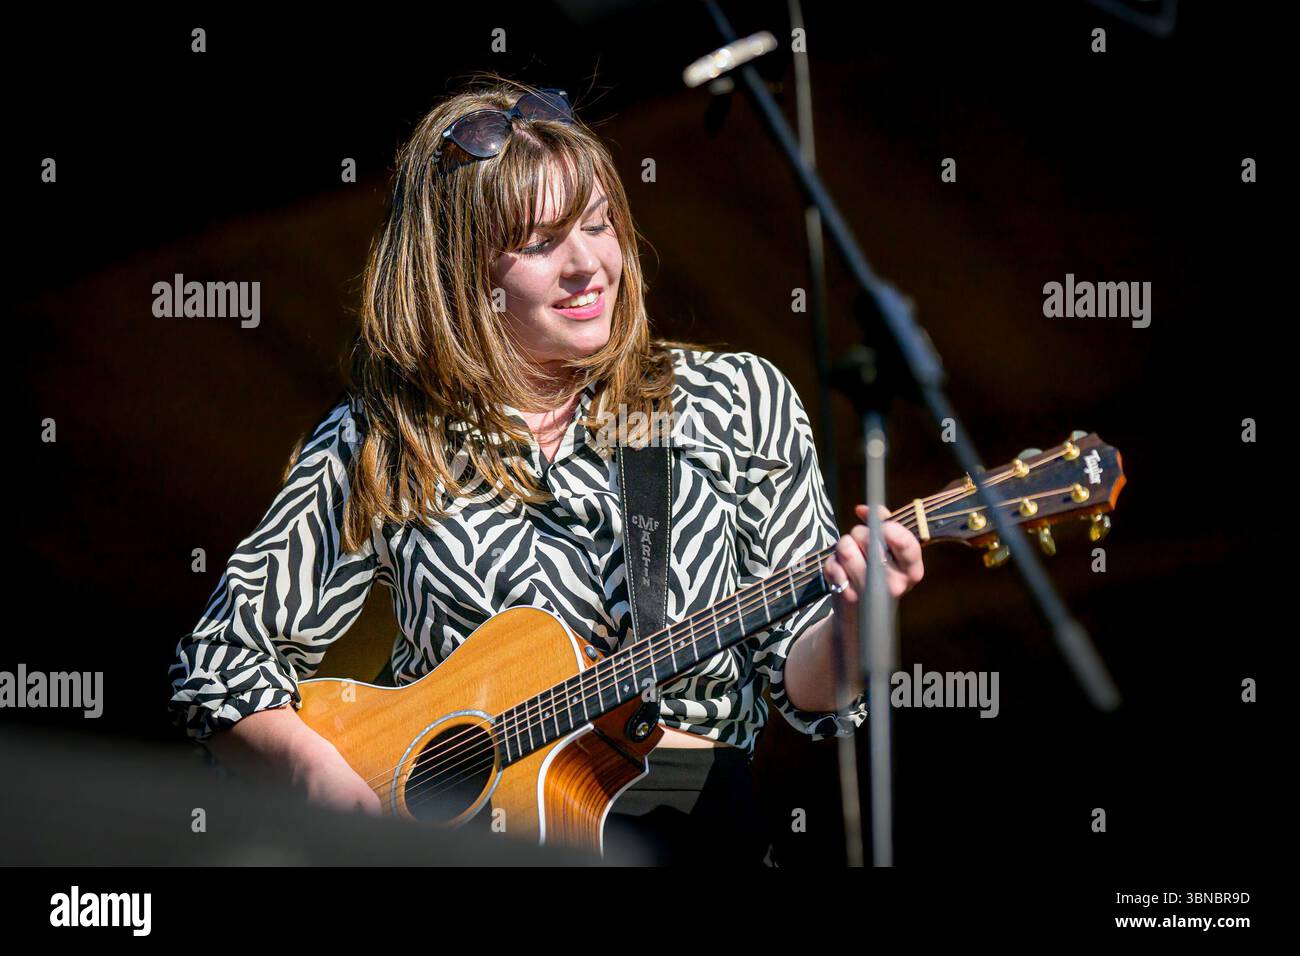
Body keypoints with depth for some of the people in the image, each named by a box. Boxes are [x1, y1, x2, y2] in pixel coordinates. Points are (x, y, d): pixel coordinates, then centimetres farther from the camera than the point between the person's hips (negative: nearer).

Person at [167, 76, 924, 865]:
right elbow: (222, 663, 12)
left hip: (683, 809, 1)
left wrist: (849, 626, -13)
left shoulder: (741, 400, 12)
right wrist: (323, 775, -7)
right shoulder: (376, 444, 10)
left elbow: (806, 690, 10)